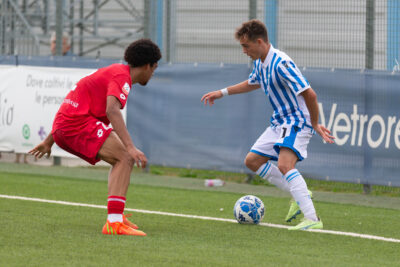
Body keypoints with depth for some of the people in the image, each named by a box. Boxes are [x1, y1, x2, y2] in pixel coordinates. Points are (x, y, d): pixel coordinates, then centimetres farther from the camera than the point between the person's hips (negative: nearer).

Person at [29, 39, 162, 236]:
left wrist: (49, 141, 36)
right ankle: (114, 222, -29)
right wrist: (131, 147, -35)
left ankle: (116, 216, 13)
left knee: (123, 160, 18)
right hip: (78, 123, -10)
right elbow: (112, 110, -27)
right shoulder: (122, 77, -7)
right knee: (125, 158, -17)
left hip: (62, 128, 10)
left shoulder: (114, 72, 24)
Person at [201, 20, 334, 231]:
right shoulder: (260, 63, 8)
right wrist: (222, 93, 33)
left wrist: (315, 125, -16)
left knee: (284, 165, -30)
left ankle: (312, 219, -35)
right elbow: (253, 83, 32)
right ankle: (299, 195, 20)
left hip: (297, 122, -10)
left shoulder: (281, 63, -24)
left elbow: (309, 94, -26)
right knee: (252, 161, 14)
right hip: (279, 123, 10)